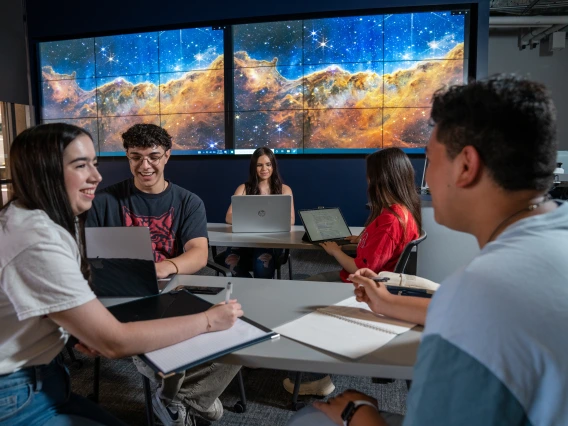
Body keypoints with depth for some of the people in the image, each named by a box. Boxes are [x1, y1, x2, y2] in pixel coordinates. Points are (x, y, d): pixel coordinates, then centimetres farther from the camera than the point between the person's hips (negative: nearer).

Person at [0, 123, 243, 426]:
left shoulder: (44, 219, 2)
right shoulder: (37, 241, -28)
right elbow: (115, 343, -27)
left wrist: (87, 331, -8)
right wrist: (209, 320, -20)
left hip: (38, 381, 8)